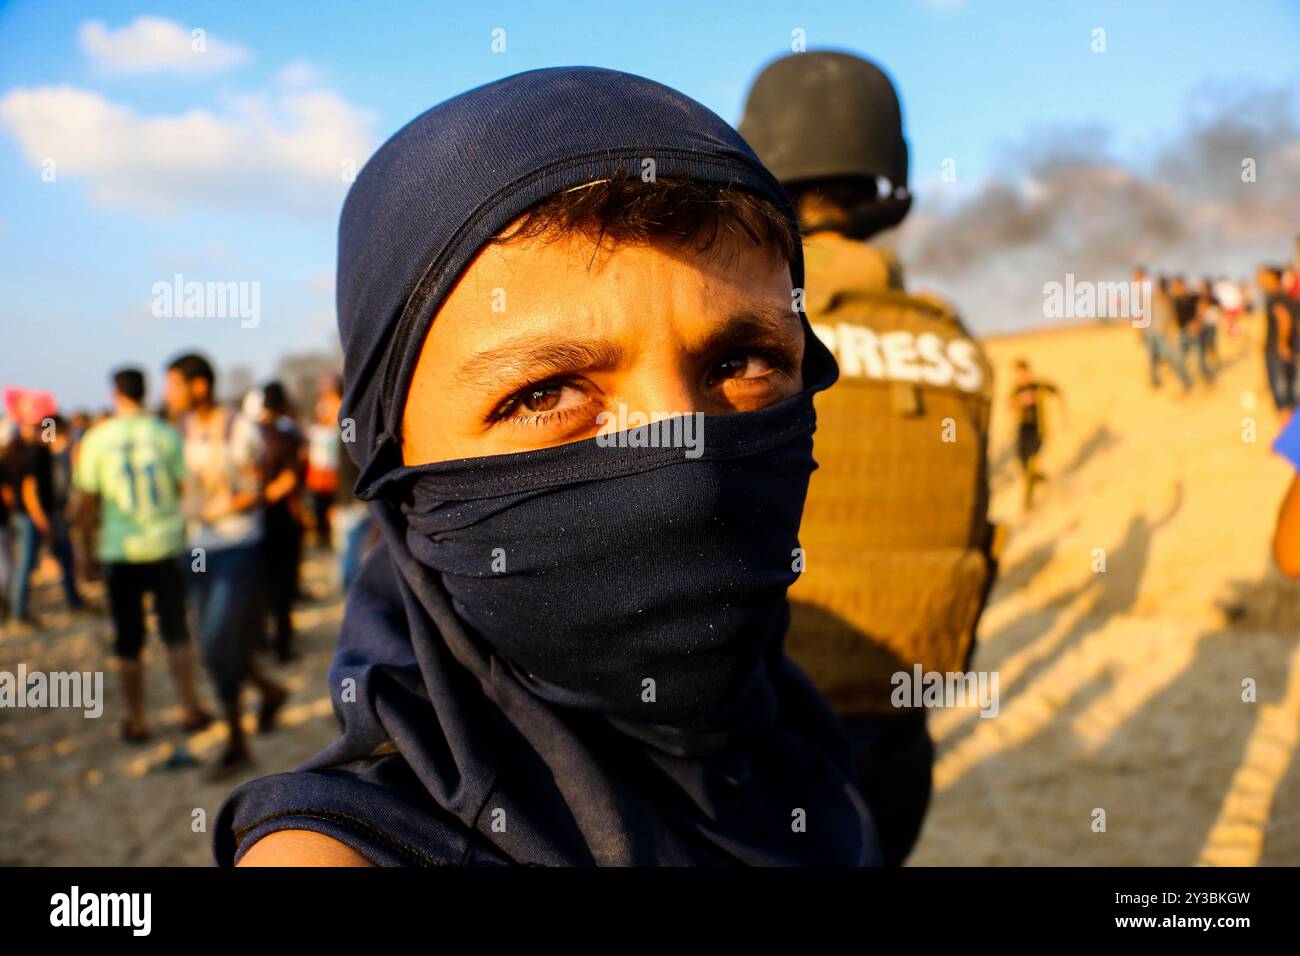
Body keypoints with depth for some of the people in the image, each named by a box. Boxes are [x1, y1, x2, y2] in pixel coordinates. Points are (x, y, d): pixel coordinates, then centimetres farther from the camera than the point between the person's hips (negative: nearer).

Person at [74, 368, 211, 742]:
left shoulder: (97, 438, -6)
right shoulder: (165, 434, -4)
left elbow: (89, 496, -2)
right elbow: (186, 486, -2)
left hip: (120, 550, -1)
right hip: (166, 545, 1)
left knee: (128, 641, 8)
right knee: (176, 632, 12)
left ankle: (136, 721, 14)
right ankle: (190, 710, 13)